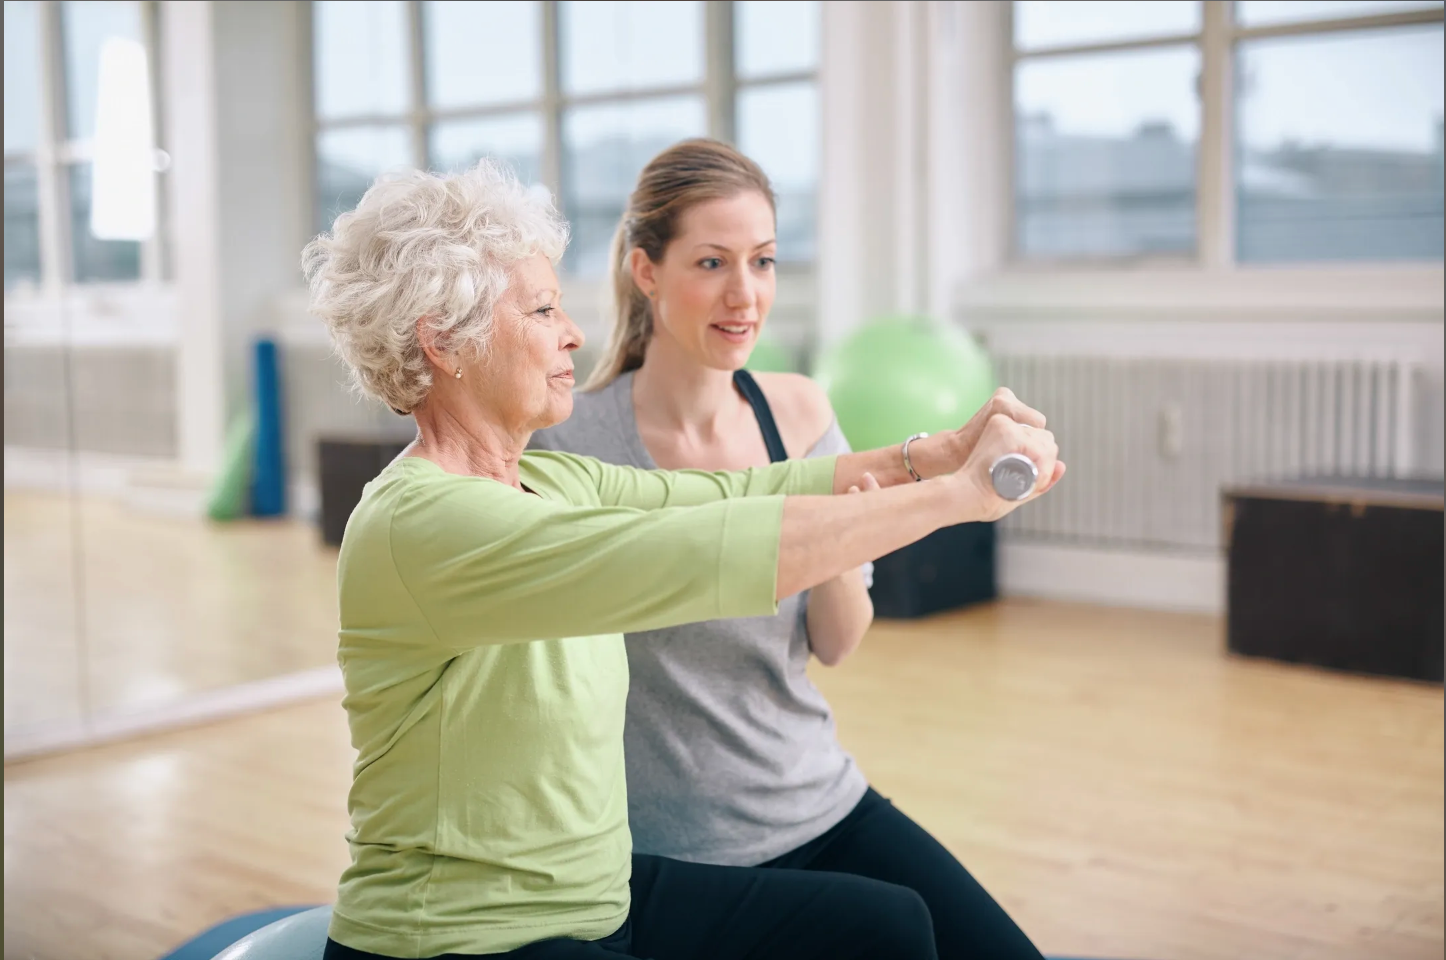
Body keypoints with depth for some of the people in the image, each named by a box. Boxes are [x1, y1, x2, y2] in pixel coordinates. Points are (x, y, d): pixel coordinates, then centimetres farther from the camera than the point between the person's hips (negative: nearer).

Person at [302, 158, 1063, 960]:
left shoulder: (551, 486, 4)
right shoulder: (421, 523, -24)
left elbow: (732, 493, 0)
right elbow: (705, 555, -32)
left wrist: (941, 453, -11)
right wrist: (960, 494, -27)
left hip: (598, 894, 9)